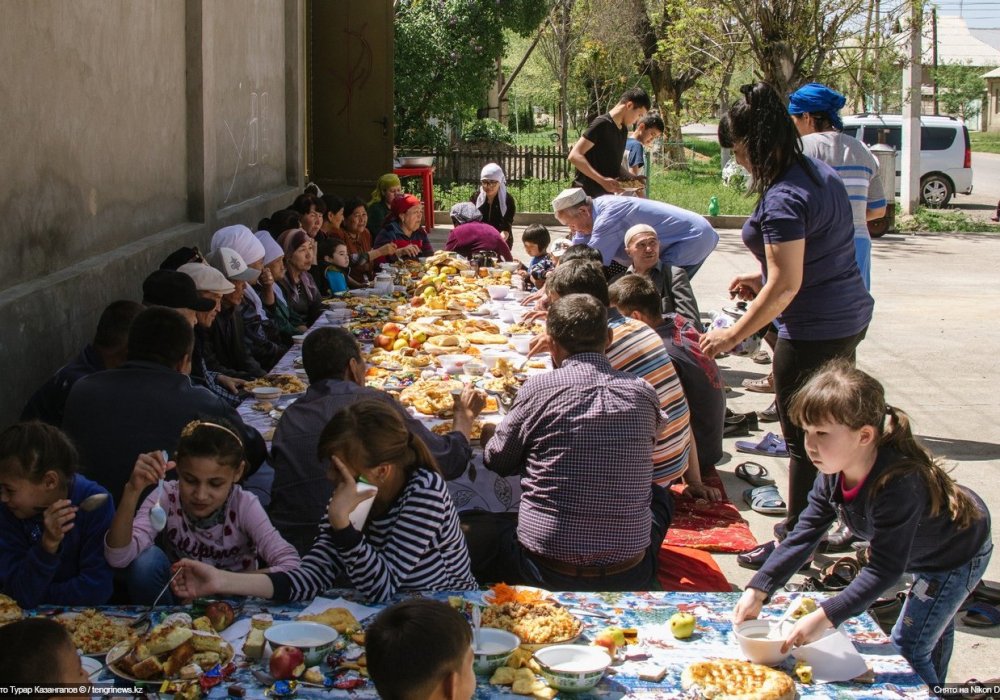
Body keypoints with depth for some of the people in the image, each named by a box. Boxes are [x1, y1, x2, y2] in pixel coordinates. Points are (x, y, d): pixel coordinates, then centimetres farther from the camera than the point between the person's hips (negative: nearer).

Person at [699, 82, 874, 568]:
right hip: (850, 317, 10)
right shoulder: (821, 174, 7)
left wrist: (734, 335, -16)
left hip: (813, 331, -10)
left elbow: (786, 284, -24)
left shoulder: (783, 199, -23)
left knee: (804, 441, 4)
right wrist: (763, 280, 13)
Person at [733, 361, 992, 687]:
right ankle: (933, 685, 53)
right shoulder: (833, 474, -21)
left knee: (908, 646, -3)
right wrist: (756, 591, -26)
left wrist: (825, 617, -44)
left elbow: (884, 569, -42)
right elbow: (803, 537, -17)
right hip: (921, 553, 8)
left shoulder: (899, 484, -45)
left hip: (959, 555, -8)